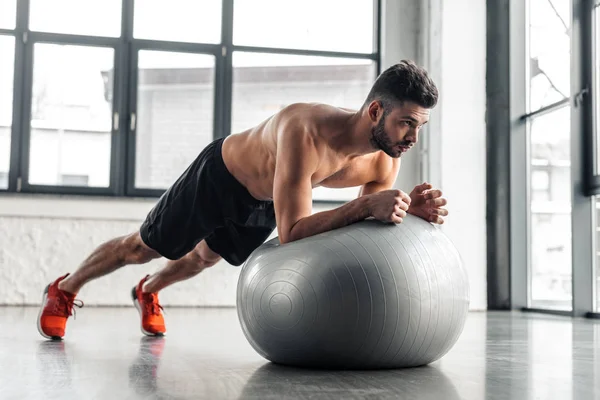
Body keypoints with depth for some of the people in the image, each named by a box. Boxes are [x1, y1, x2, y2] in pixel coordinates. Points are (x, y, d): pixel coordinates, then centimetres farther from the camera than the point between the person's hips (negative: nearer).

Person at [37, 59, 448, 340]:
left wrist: (409, 208, -32)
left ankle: (148, 292, 61)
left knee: (206, 257, 30)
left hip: (266, 200, 7)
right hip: (218, 175, -6)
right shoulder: (306, 129, -46)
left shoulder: (387, 159, -25)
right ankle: (65, 289, 40)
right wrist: (365, 204, -56)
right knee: (141, 247, 13)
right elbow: (291, 233, -49)